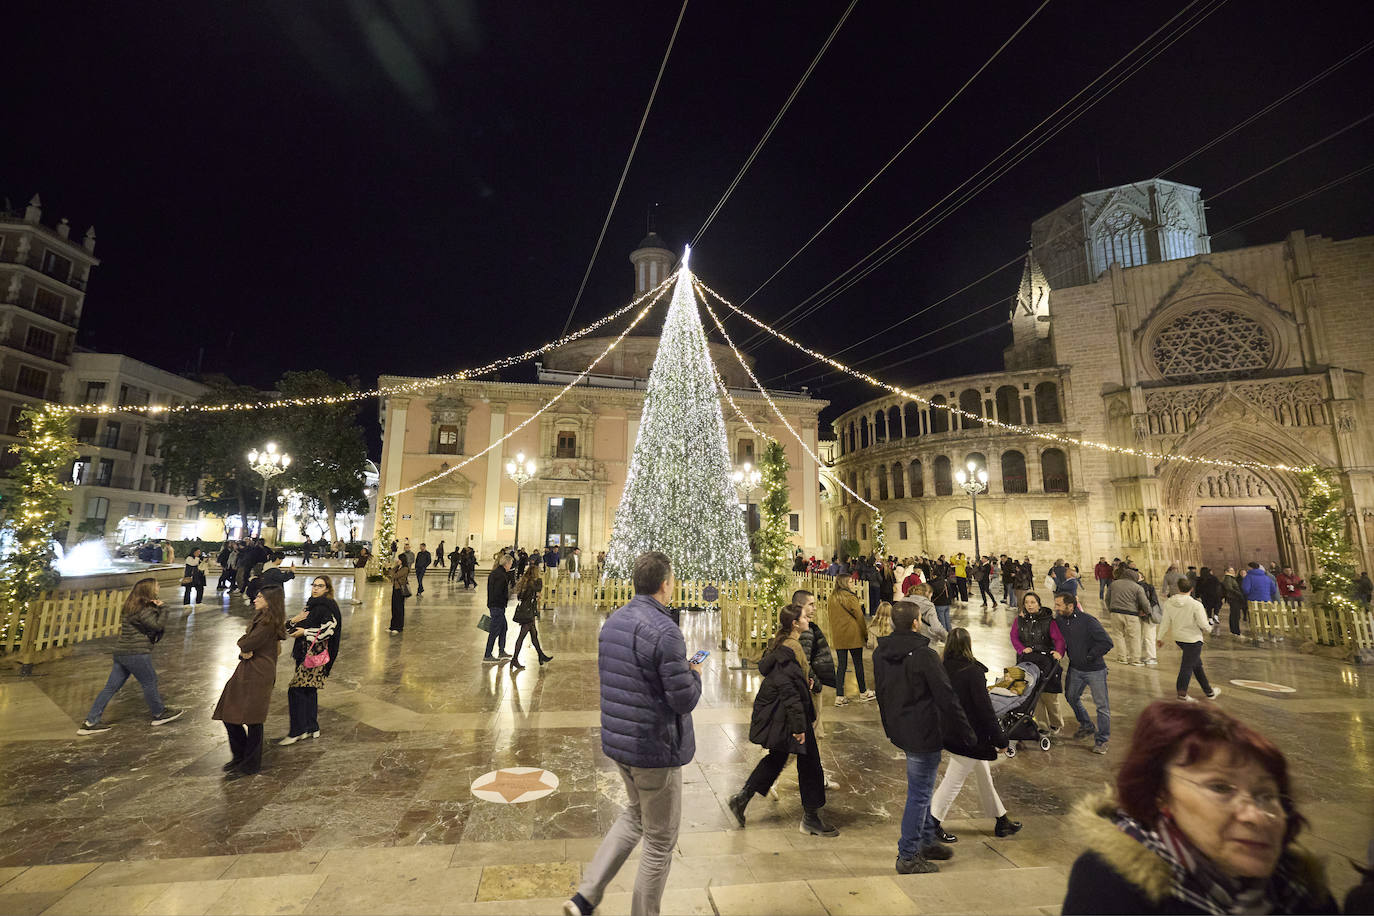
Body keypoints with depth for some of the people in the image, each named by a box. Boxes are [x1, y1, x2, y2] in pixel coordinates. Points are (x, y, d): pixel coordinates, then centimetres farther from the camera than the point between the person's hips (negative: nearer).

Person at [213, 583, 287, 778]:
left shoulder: (269, 623, -18)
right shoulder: (260, 618, 14)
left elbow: (246, 644, -20)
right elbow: (243, 645, 13)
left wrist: (244, 643, 1)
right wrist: (245, 652, -8)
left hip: (258, 674, -10)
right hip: (246, 671, 10)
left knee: (252, 720, 1)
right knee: (229, 715, 14)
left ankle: (250, 765, 15)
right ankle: (240, 756, 31)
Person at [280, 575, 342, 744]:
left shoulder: (327, 606, -13)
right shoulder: (311, 604, 15)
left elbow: (329, 629, -21)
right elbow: (295, 628, 20)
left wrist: (305, 632, -16)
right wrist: (294, 621, -3)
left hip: (315, 654, -9)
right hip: (304, 653, 9)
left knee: (295, 690, -8)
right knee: (309, 691, 14)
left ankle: (297, 731, 1)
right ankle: (312, 728, 23)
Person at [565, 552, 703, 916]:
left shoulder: (612, 622, 1)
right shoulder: (664, 631, -24)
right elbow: (684, 699, -22)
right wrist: (695, 673, 0)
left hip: (617, 740, 8)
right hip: (655, 748, -8)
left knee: (635, 814, 29)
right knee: (660, 841, 13)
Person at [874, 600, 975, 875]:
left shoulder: (880, 653, 2)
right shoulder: (924, 655, -22)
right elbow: (946, 697, -17)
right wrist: (967, 732, -5)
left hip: (900, 730, 8)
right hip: (924, 733, -8)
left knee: (922, 790, 24)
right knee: (919, 795, 5)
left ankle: (926, 841, 38)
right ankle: (908, 857, 15)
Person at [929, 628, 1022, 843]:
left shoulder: (944, 669, -3)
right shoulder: (973, 672, -23)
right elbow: (985, 709, -20)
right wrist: (1000, 740, -10)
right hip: (969, 736, -7)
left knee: (984, 775, 22)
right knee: (954, 779, 4)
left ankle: (1002, 821, 37)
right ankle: (932, 823, 12)